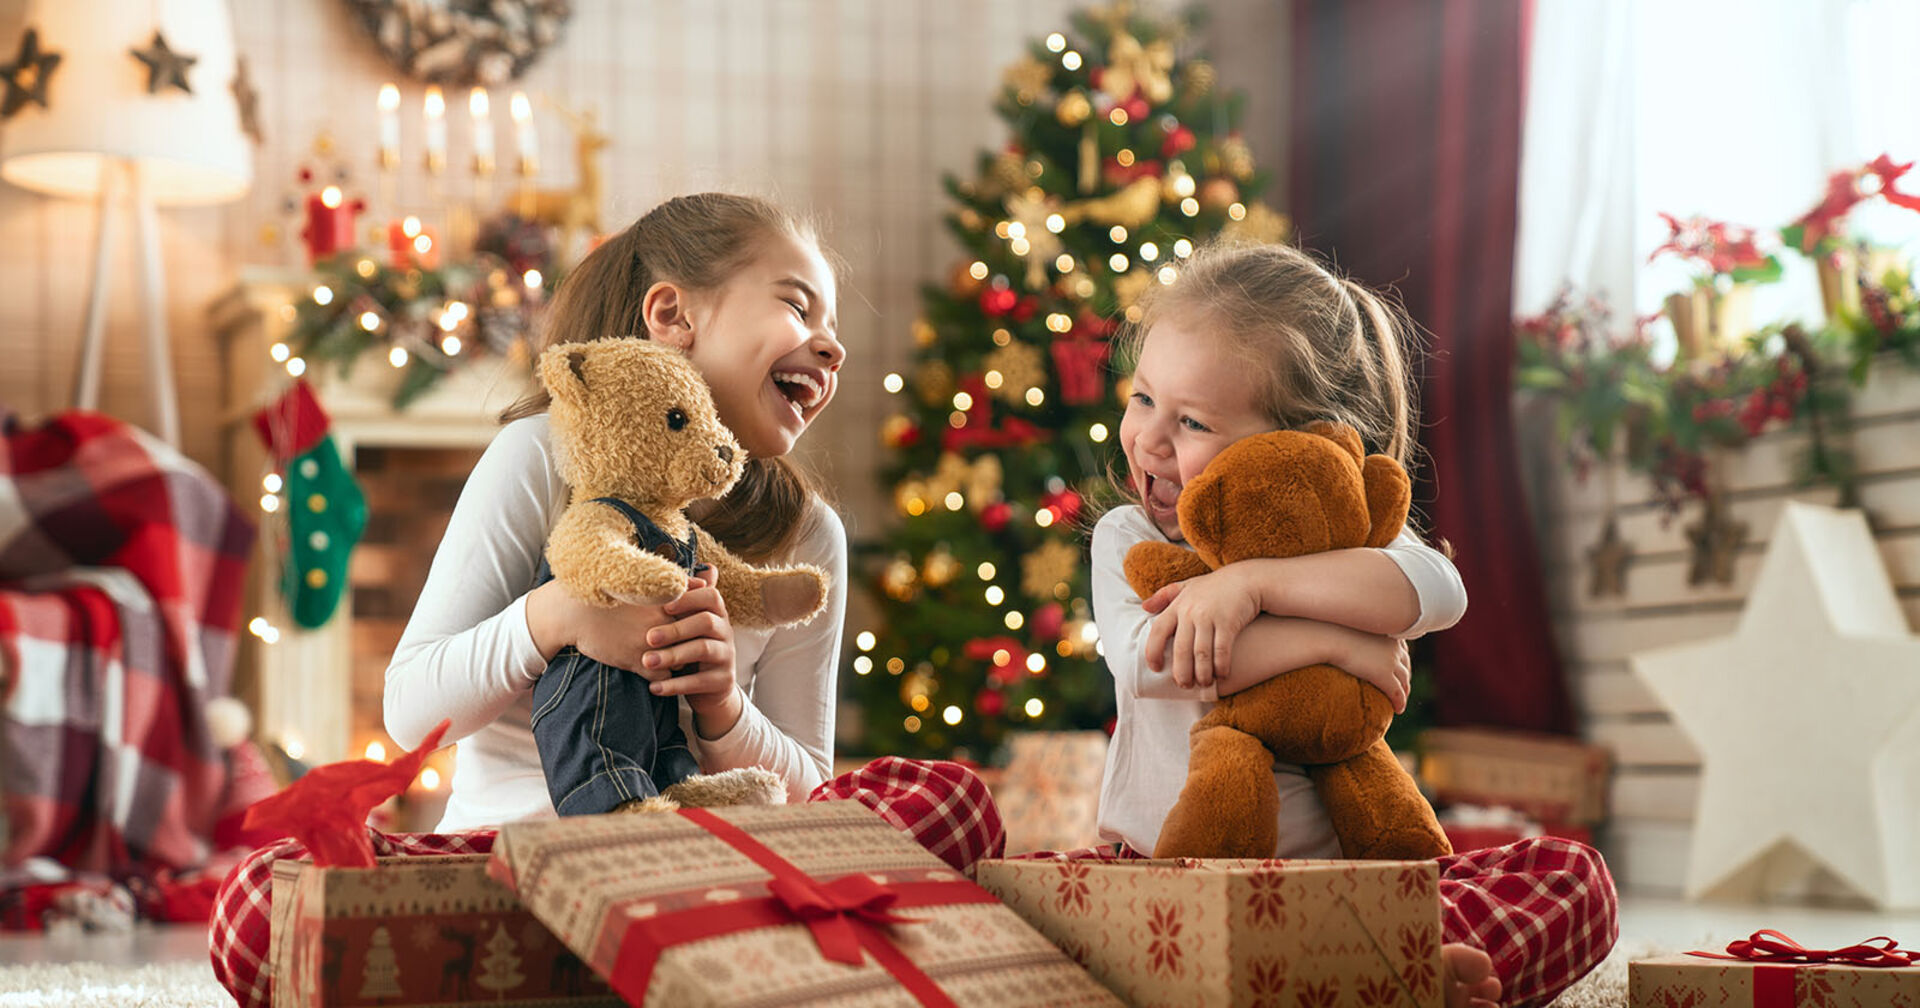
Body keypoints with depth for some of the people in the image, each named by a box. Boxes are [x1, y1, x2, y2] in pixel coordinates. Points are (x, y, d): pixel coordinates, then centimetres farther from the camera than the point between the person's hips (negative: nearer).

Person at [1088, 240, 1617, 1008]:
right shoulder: (1127, 539, 4)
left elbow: (1436, 591, -19)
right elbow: (1142, 662, -19)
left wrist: (1252, 582, -26)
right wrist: (1324, 641, -21)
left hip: (1335, 880, 1)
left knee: (1572, 879, -17)